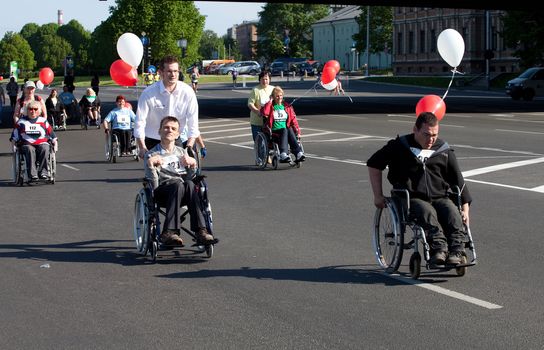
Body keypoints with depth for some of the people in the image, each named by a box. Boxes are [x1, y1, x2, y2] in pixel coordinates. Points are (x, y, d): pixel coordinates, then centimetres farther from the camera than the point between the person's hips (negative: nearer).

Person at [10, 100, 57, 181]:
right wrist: (14, 142, 8)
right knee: (30, 150, -37)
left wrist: (54, 142, 14)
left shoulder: (43, 120, 17)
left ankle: (43, 172, -36)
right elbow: (15, 134, 21)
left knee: (45, 149, -36)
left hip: (42, 143, 1)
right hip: (27, 144, -1)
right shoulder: (22, 121, 16)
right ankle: (32, 175, -45)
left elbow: (51, 132, 21)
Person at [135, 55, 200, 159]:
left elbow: (193, 123, -6)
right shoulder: (148, 93, -13)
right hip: (152, 141, -1)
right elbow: (140, 122, -11)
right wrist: (142, 148, -18)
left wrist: (189, 148, -15)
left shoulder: (187, 92, -9)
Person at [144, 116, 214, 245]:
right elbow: (153, 184, 1)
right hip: (162, 193, -3)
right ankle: (170, 231, -48)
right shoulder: (151, 154, 13)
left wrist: (192, 163, 3)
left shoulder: (182, 152, 27)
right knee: (178, 184, -37)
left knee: (190, 184, -34)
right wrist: (150, 165, -13)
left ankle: (200, 231, -44)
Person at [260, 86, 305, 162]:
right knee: (285, 130, -34)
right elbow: (264, 112, -15)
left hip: (286, 130, 3)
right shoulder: (270, 106, 8)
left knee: (290, 131, -31)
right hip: (274, 131, -3)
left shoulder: (287, 106, 17)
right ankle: (283, 155, -51)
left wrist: (298, 131, 4)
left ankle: (299, 153, -46)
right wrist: (270, 102, -7)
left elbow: (293, 120, 15)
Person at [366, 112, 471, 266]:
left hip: (440, 197, 3)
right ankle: (439, 246, -56)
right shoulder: (399, 146, 9)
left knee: (453, 213, -31)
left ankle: (457, 251, -46)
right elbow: (374, 164, 16)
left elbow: (458, 181, 20)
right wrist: (378, 195, 9)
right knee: (428, 212, -36)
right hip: (413, 199, -2)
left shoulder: (444, 150, 15)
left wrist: (465, 208, 11)